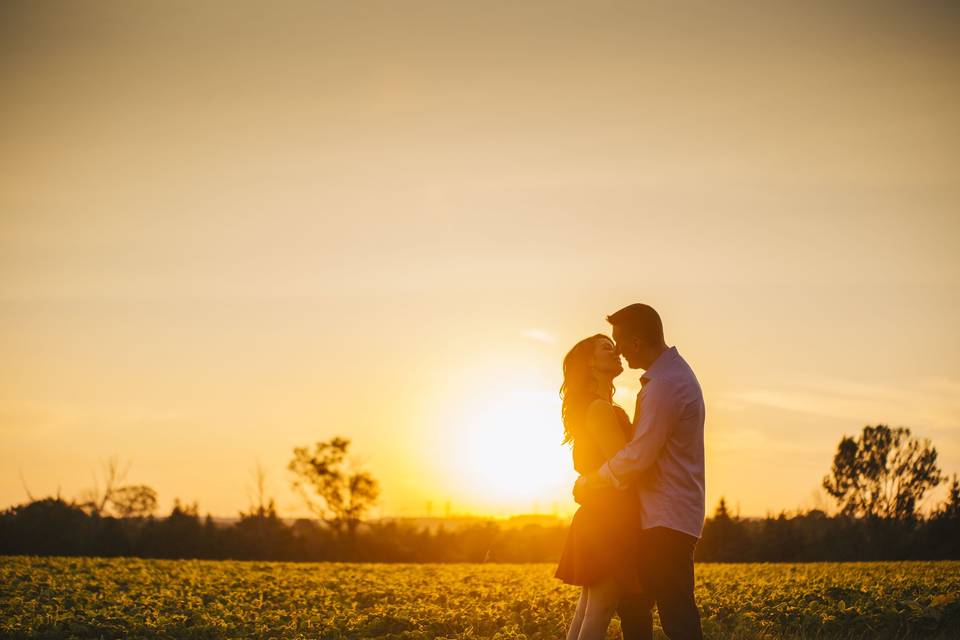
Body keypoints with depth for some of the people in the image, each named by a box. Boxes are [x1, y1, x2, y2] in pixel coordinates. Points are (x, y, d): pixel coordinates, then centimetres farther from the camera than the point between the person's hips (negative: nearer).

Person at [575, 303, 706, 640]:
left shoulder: (664, 385, -18)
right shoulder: (674, 371, 16)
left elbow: (639, 456, -21)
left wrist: (589, 483, -7)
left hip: (667, 521, -11)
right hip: (663, 515, 11)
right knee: (634, 605, 12)